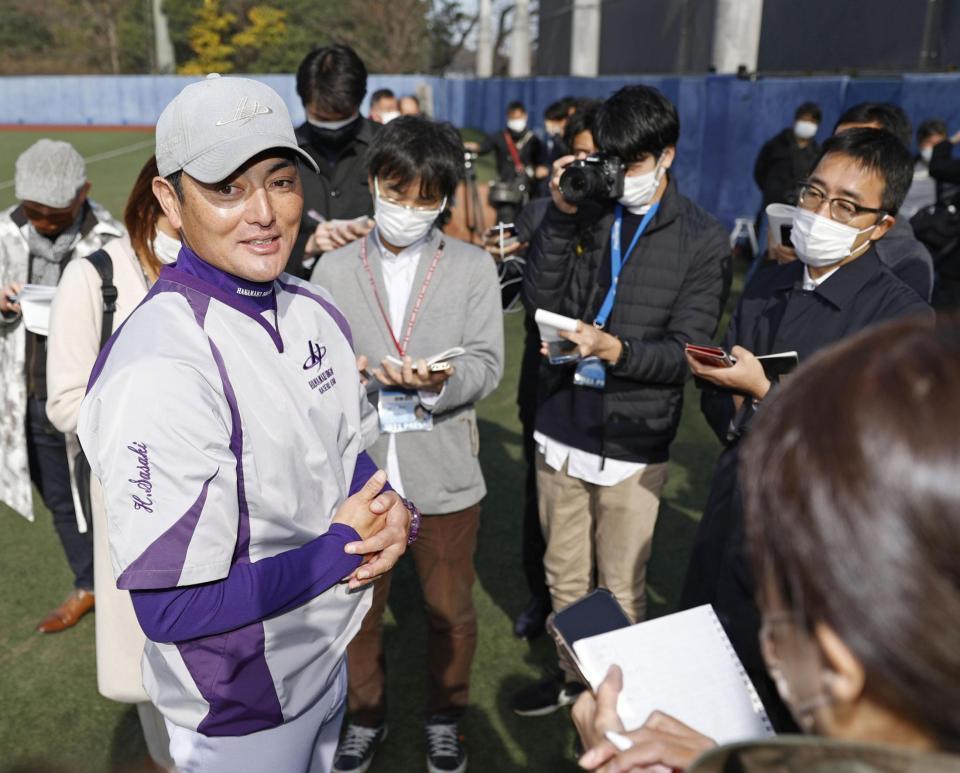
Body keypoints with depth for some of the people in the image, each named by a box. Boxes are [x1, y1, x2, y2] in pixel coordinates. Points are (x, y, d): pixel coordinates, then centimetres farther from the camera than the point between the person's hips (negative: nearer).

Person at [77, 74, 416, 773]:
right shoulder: (158, 371, -30)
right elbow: (171, 610, -27)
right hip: (239, 712, -7)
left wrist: (391, 512, -13)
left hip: (327, 652, 7)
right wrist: (339, 551, -20)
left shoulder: (314, 310, -5)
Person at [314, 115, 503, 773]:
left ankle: (445, 717, 41)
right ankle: (368, 715, 43)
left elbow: (488, 365, -7)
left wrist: (440, 382, -26)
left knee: (450, 607, 15)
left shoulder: (474, 267, -2)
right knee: (358, 603, 18)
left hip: (443, 471, -1)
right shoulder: (335, 269, 2)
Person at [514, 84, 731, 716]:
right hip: (562, 429, 4)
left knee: (621, 589, 10)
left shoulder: (703, 241, -5)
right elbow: (542, 299, -6)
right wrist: (560, 215, -13)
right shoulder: (588, 215, 4)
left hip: (633, 445, -3)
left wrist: (616, 350, -27)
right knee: (565, 574, 19)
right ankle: (573, 675, 40)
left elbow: (686, 351, -11)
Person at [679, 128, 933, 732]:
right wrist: (734, 412, -15)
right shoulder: (768, 288, 5)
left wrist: (764, 392, -23)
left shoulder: (902, 317, -15)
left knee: (780, 710, 12)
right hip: (728, 520, 6)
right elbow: (718, 404, 8)